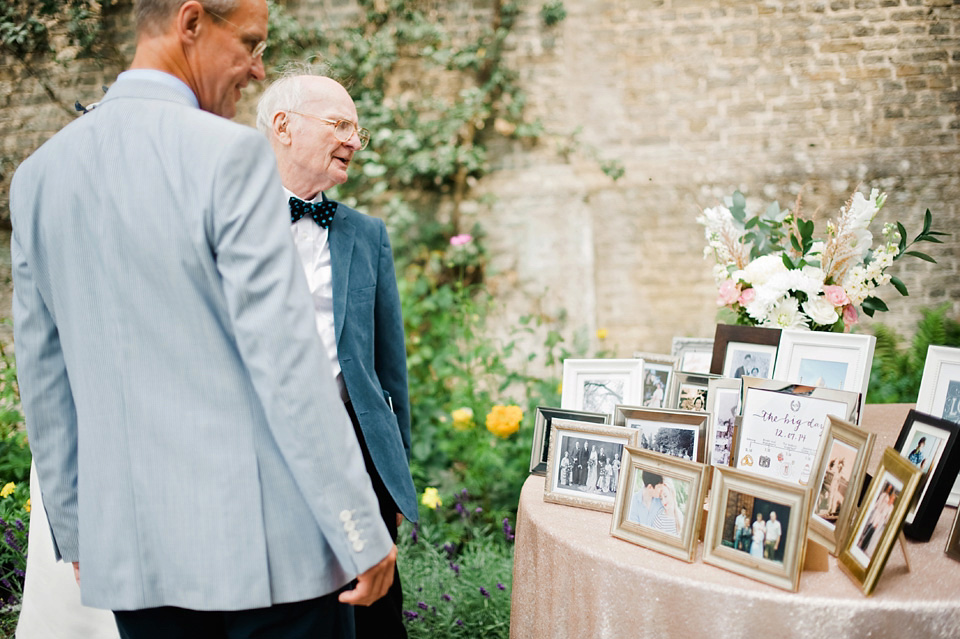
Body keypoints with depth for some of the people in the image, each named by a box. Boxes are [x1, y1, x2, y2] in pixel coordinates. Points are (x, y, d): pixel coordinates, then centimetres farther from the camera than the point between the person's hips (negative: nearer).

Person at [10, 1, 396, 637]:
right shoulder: (230, 153, -13)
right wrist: (362, 531, -11)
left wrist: (74, 532, 20)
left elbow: (43, 376, 11)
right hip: (264, 541, -6)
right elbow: (285, 356, -17)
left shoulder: (39, 172, 6)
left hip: (128, 550, 6)